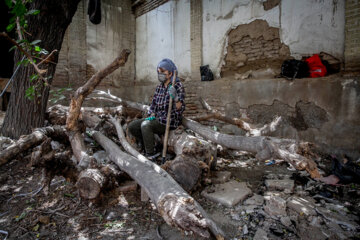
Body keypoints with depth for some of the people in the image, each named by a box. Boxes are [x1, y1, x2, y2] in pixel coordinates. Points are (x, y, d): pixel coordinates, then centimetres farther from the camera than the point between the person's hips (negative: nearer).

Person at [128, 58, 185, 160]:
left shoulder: (178, 86, -12)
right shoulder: (159, 87, 7)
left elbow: (180, 109, -18)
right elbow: (153, 105, 11)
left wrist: (175, 97, -36)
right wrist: (151, 116, -7)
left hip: (170, 121, -7)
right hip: (158, 119, 7)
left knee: (145, 125, -28)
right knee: (132, 126, -3)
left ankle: (150, 156, -14)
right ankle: (149, 145, 13)